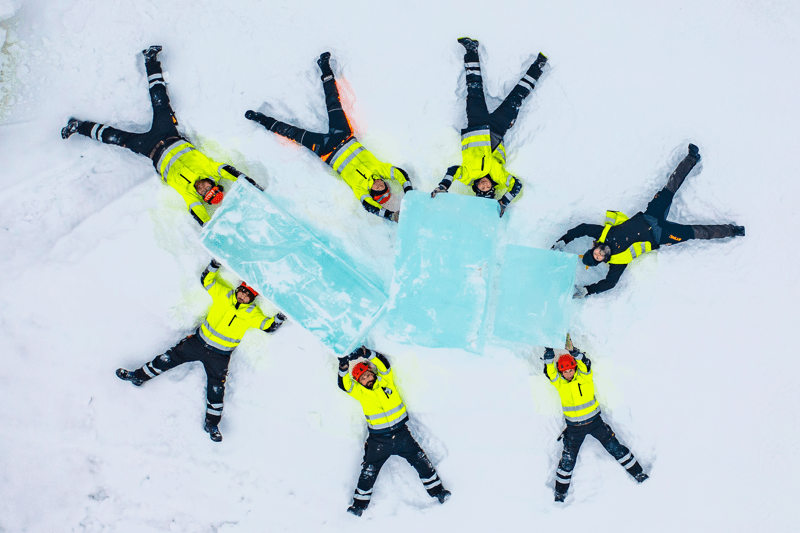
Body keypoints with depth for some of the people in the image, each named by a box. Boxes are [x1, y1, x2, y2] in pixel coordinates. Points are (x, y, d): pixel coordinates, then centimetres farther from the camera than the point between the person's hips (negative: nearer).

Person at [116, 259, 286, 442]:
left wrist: (281, 316, -28)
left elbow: (269, 325, -11)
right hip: (198, 342, 2)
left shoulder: (253, 314, -12)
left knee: (216, 389, 1)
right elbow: (206, 280, -3)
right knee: (169, 358, 6)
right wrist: (215, 264, -17)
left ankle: (211, 423, 19)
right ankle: (139, 376, 27)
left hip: (219, 356, -2)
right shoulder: (223, 294, -8)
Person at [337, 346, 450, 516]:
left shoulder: (386, 380, -3)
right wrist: (343, 367, -31)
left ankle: (437, 491, 17)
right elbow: (344, 385, -15)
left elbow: (384, 364, -17)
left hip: (401, 434, 0)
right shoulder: (360, 392, -2)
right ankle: (359, 504, 20)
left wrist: (368, 353, -30)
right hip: (378, 440, 0)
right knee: (368, 472, 5)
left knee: (421, 461, 2)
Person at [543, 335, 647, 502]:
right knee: (567, 460, 4)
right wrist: (549, 351, -22)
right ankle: (560, 494, 18)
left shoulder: (585, 376, -9)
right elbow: (549, 370, -17)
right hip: (574, 428, 1)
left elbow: (585, 362, -27)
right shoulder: (558, 382, -4)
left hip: (595, 421, -1)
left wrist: (573, 350, -35)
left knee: (616, 449, 4)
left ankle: (639, 475, 19)